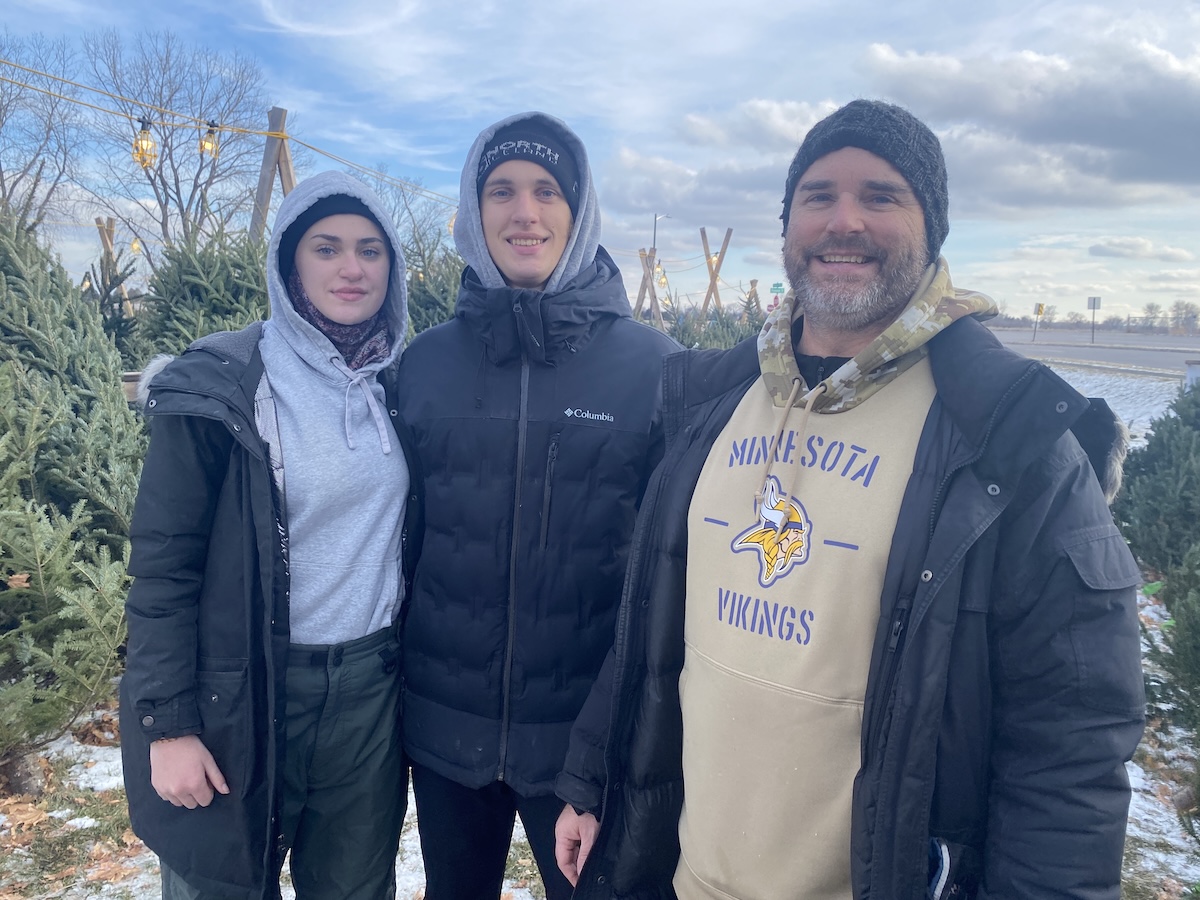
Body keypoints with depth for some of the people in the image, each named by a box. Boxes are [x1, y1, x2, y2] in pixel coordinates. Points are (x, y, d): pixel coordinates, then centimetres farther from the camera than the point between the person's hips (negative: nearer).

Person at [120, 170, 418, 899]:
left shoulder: (400, 386, 4)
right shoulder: (219, 390, -11)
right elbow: (162, 565, -10)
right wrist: (168, 723, -12)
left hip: (370, 686, 4)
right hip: (242, 694, -4)